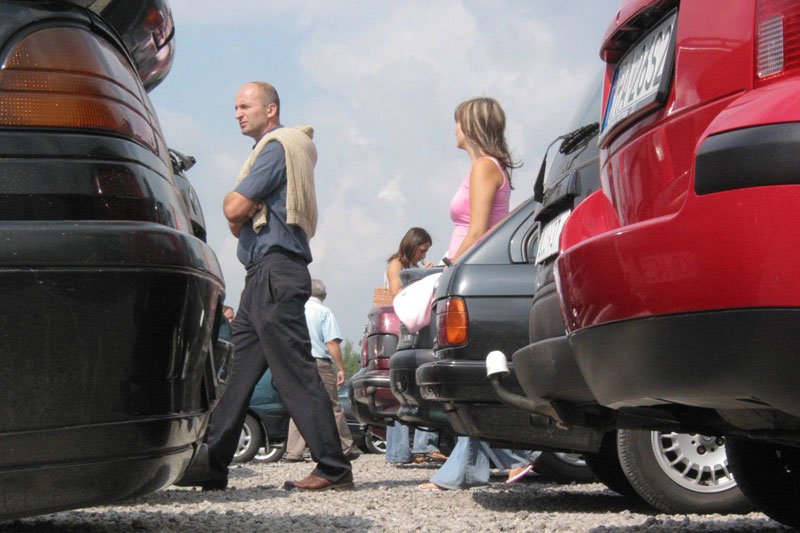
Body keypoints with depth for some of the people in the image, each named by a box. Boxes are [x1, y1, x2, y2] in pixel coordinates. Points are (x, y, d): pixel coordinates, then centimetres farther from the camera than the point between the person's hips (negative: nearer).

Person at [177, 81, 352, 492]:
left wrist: (235, 202, 7)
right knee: (238, 371, 9)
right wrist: (241, 213, 3)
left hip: (275, 273, -10)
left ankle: (334, 468, -11)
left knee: (295, 373, -11)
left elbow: (234, 209, -14)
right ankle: (210, 465, 12)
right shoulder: (272, 148, 25)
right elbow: (238, 220, 23)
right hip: (263, 274, 11)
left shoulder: (277, 147, -8)